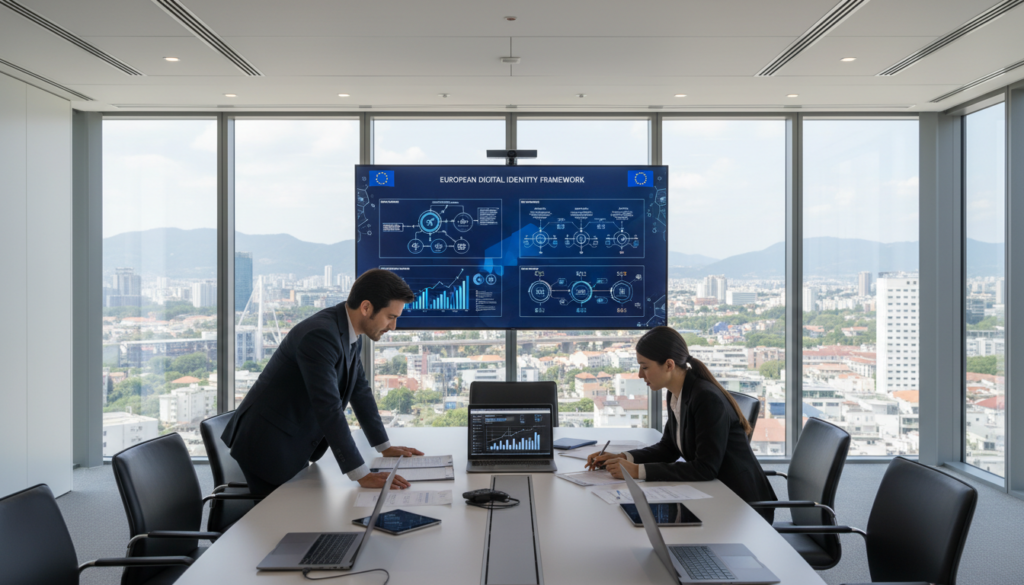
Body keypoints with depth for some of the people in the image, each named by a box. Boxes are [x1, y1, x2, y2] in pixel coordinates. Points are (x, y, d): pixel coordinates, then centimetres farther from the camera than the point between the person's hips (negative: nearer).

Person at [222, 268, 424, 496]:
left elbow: (360, 390, 14)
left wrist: (385, 447, 16)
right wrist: (362, 475, -32)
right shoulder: (320, 335, -27)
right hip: (268, 447, -9)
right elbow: (328, 408, -32)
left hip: (293, 447, 9)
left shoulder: (350, 334, 3)